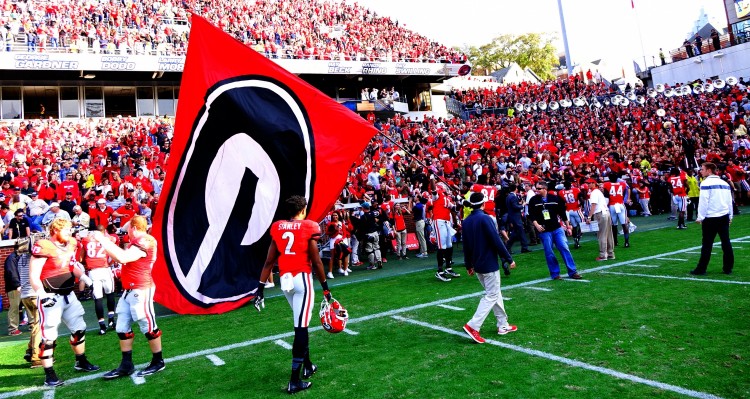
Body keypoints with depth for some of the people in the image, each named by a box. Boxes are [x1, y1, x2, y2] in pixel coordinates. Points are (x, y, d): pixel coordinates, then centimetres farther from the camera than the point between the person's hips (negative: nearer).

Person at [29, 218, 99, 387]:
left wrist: (87, 280, 20)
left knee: (79, 328, 16)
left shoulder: (70, 246, 7)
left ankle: (81, 362, 34)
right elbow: (33, 276, -17)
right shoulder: (43, 248, -16)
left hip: (69, 295, 8)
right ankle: (49, 375, 7)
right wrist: (42, 295, -24)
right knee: (49, 337, -3)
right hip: (51, 297, -8)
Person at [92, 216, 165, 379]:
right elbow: (121, 257, 22)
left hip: (140, 291, -10)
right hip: (129, 291, 10)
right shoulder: (137, 243, 17)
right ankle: (126, 365, 18)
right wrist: (107, 242, 13)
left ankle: (158, 362, 14)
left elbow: (122, 257, -28)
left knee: (148, 326, 0)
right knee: (122, 328, 11)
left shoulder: (144, 242, -16)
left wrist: (103, 240, -21)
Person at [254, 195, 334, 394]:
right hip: (302, 278, -5)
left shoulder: (277, 228, 8)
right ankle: (295, 380, -1)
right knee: (301, 327, -3)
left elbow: (269, 261, 7)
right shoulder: (308, 228, -6)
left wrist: (260, 287, 12)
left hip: (285, 279, 6)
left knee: (301, 323, 22)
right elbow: (316, 261, -5)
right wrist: (325, 287, 4)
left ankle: (307, 366, 34)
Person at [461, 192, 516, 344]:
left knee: (495, 293, 18)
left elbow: (466, 245, 11)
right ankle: (473, 326, -9)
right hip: (489, 264, -8)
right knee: (491, 296, -1)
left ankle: (503, 325, 25)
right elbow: (496, 241, -17)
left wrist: (469, 265, 20)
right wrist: (509, 259, -9)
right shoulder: (485, 218, -16)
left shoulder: (466, 222, 5)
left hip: (477, 264, 8)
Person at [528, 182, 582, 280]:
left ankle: (572, 272, 4)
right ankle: (555, 274, 13)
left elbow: (562, 213, 9)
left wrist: (568, 227, 11)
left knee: (565, 248, -3)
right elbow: (531, 215, -2)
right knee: (549, 253, 1)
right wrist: (536, 225, -19)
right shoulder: (533, 200, 1)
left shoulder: (555, 198, 4)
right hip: (544, 231, -1)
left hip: (557, 229, 1)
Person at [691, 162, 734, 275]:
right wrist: (730, 216, 21)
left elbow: (703, 202, -13)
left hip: (710, 218, -6)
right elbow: (730, 201, 15)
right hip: (724, 217, 6)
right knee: (726, 242, 9)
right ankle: (728, 268, 14)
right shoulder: (725, 183, 12)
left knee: (707, 244, -3)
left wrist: (700, 217, -8)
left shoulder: (706, 183, -9)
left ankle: (701, 269, 1)